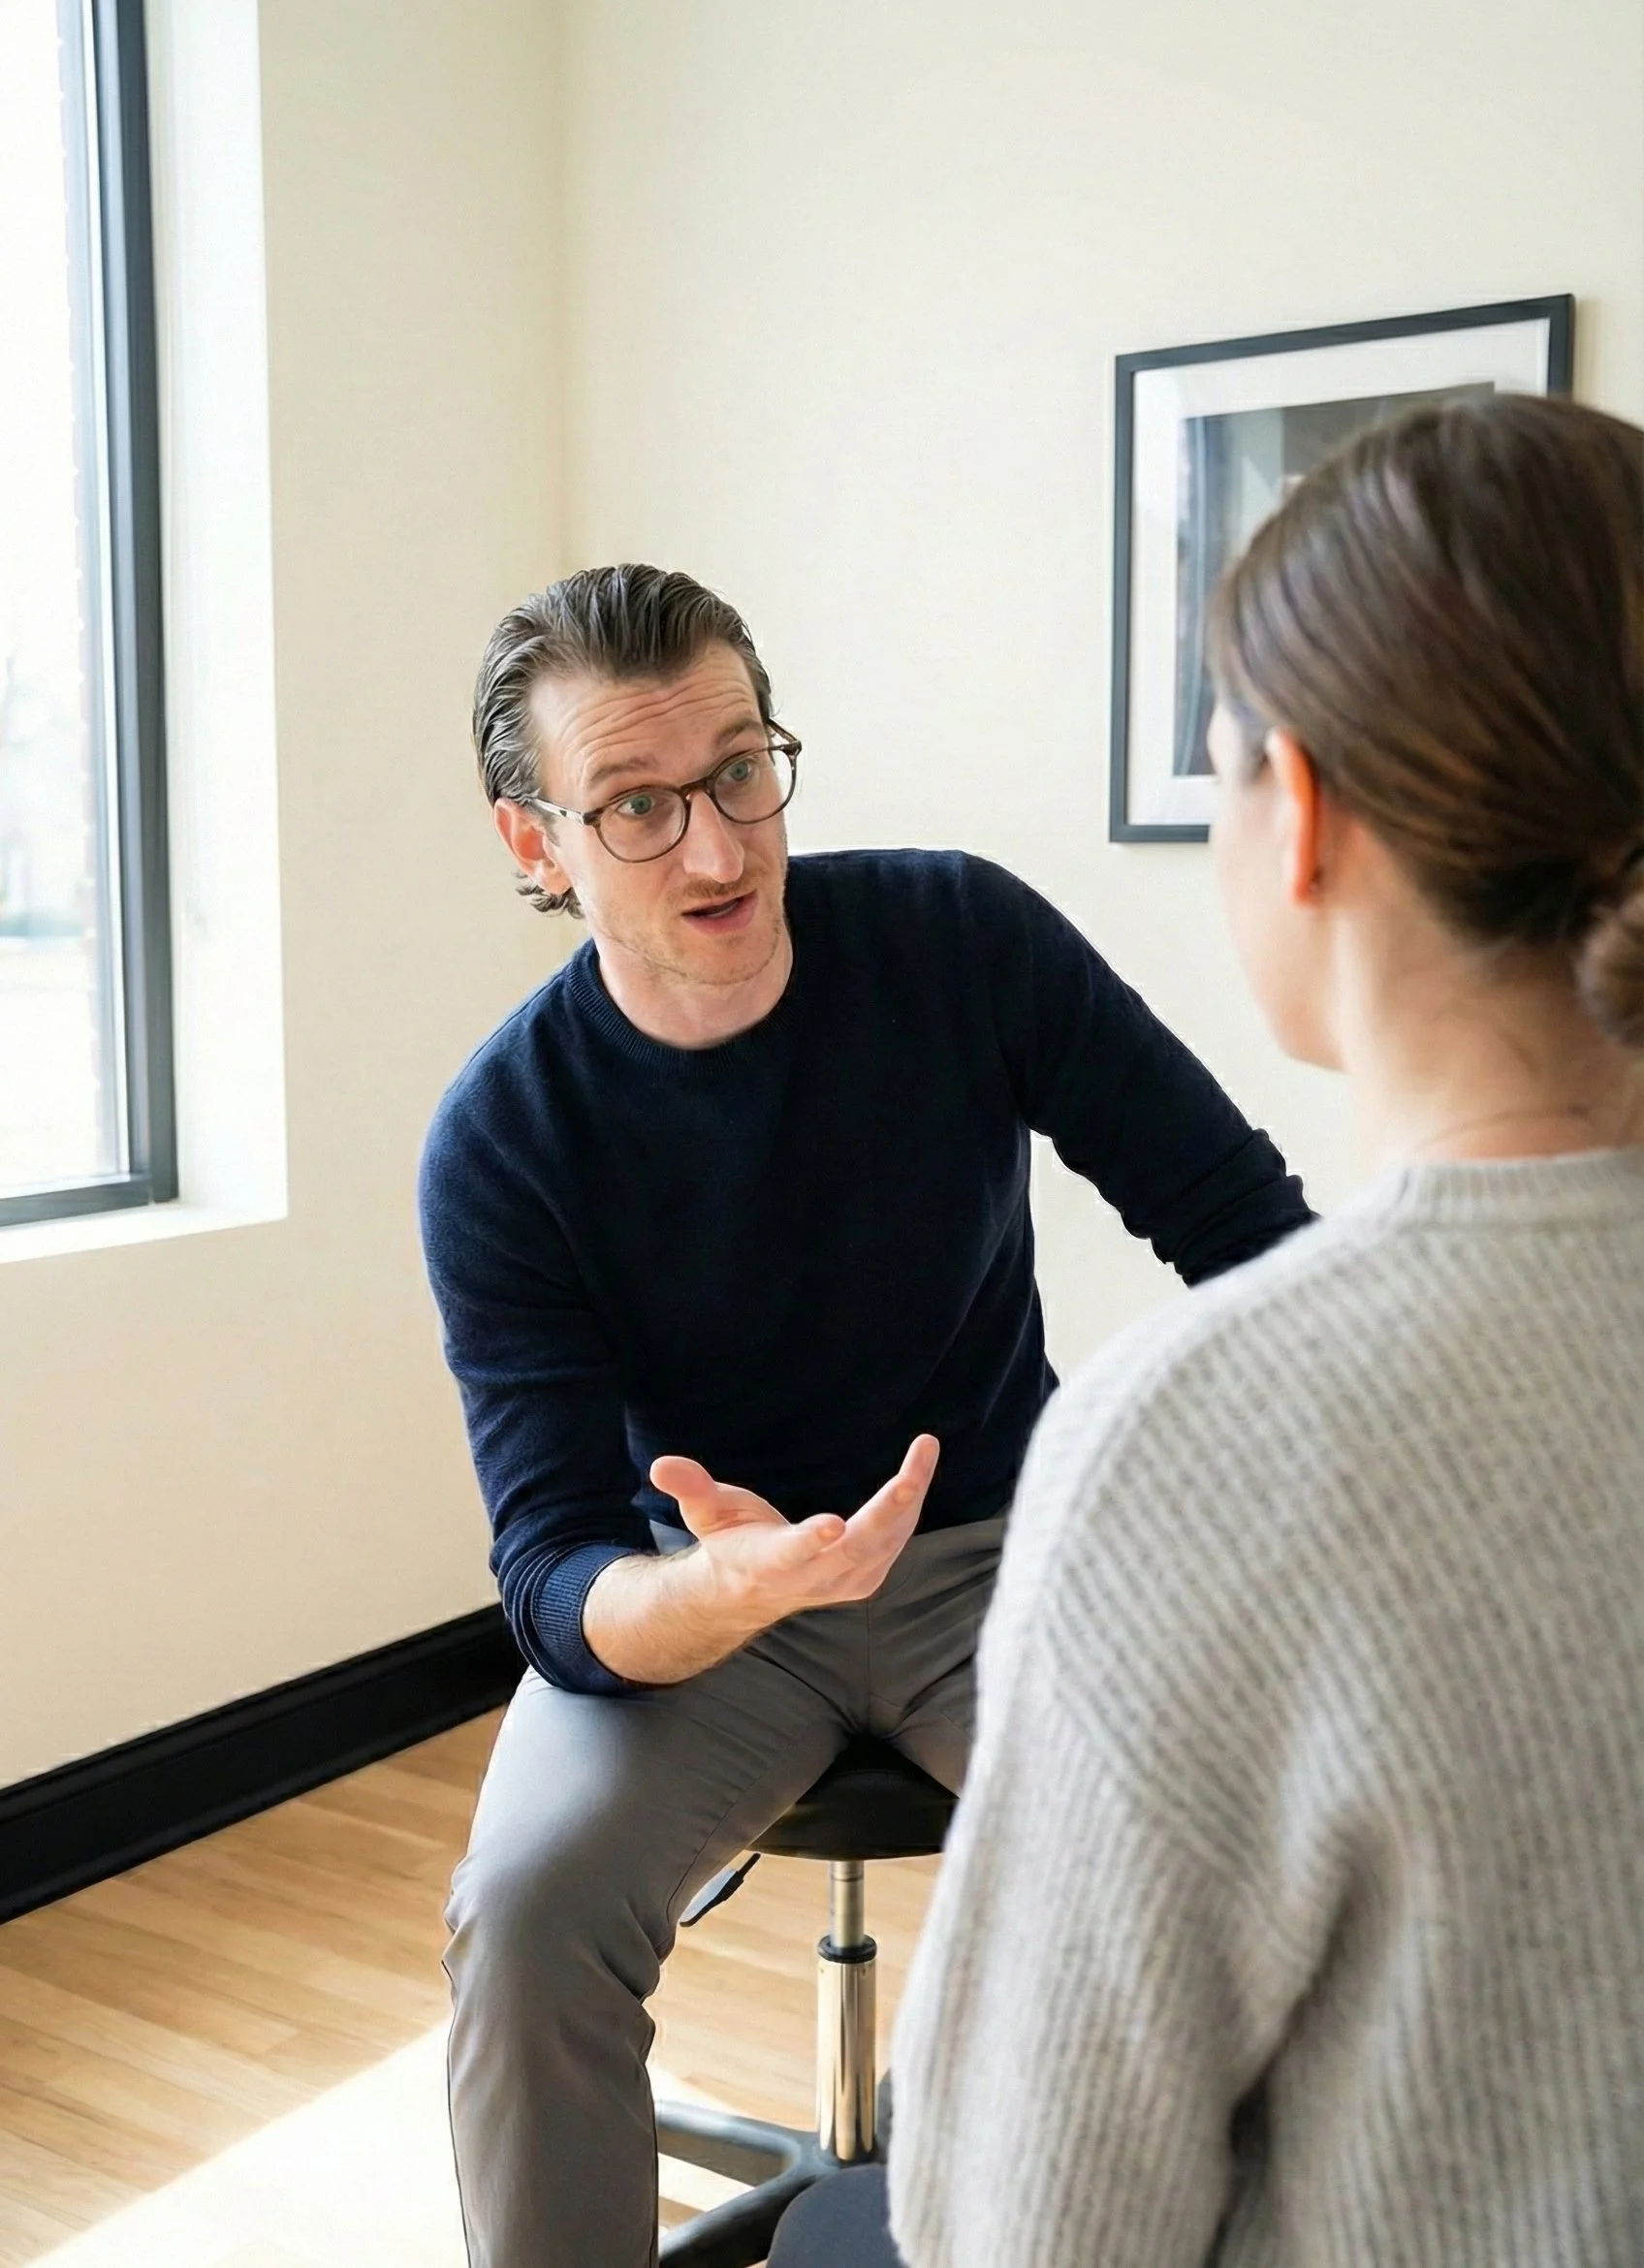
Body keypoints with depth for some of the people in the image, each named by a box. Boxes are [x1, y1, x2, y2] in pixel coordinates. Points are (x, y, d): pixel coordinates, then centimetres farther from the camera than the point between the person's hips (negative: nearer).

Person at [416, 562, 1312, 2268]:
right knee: (524, 1905, -27)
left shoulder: (965, 939, -13)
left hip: (997, 1549, 1)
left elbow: (1244, 1222, -5)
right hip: (691, 1587, 0)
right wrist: (728, 1585, -41)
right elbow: (560, 1584, -18)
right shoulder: (504, 1141, -15)